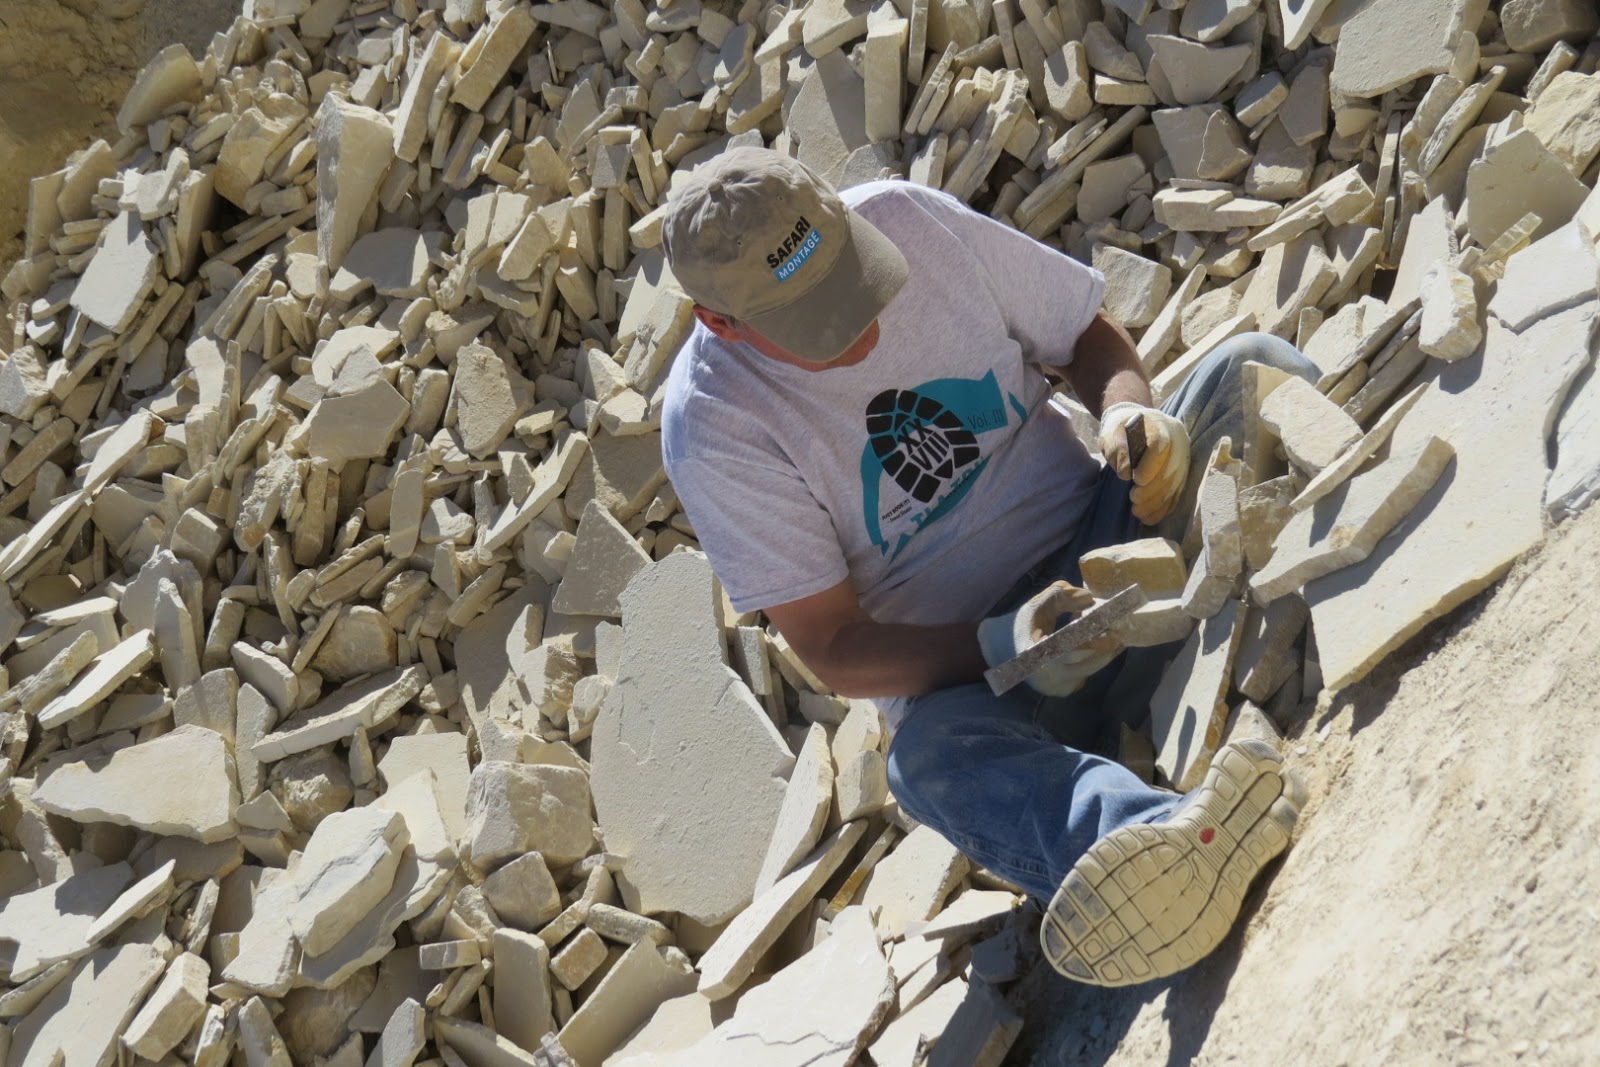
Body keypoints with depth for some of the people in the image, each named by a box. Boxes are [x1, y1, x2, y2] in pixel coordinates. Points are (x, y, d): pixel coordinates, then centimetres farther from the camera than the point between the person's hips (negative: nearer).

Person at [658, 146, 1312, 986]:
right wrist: (999, 647, -29)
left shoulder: (910, 218, -5)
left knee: (1251, 366, -19)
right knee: (932, 758, -39)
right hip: (964, 666, -4)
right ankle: (1188, 838, -69)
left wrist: (1128, 411, -17)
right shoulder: (712, 431, -14)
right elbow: (831, 648, -12)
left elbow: (1089, 338, 7)